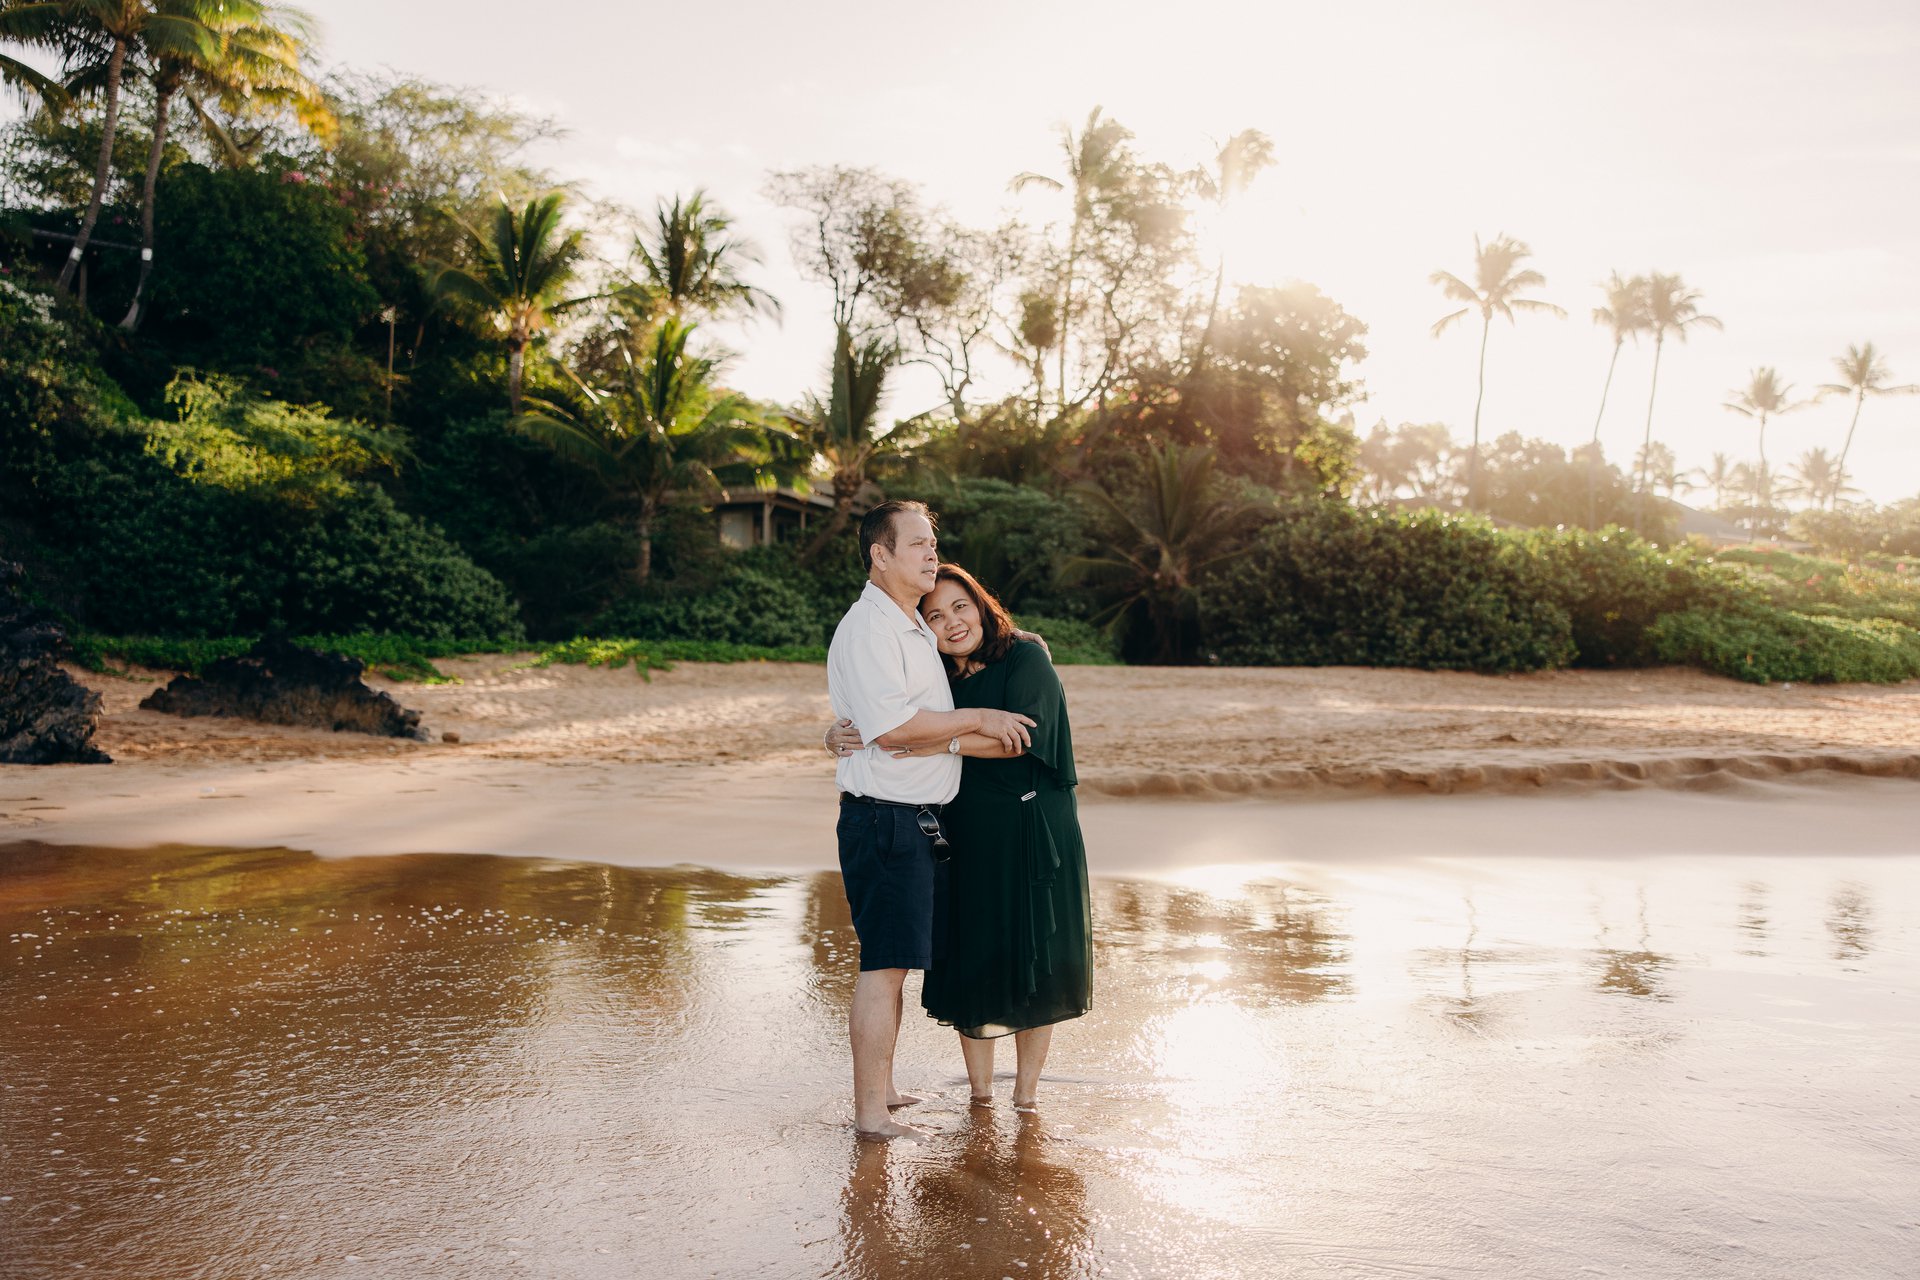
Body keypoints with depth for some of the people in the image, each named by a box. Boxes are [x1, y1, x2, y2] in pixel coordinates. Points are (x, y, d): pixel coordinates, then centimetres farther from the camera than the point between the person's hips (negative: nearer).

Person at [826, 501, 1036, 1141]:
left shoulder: (916, 627, 19)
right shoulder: (867, 627, -14)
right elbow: (892, 725, -25)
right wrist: (976, 719, -16)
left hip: (918, 819, 10)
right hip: (883, 818, -10)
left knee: (893, 962, 16)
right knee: (884, 964, -6)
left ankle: (881, 1089, 27)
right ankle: (870, 1113, 1)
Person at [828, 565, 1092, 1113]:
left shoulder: (1025, 658, -7)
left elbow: (1019, 736, -22)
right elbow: (863, 725, 8)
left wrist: (938, 742, -30)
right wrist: (839, 736, -15)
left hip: (1031, 836, -4)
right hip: (963, 839, 4)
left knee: (1030, 964, 4)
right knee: (967, 965, 7)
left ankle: (1026, 1094, 21)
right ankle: (979, 1093, 24)